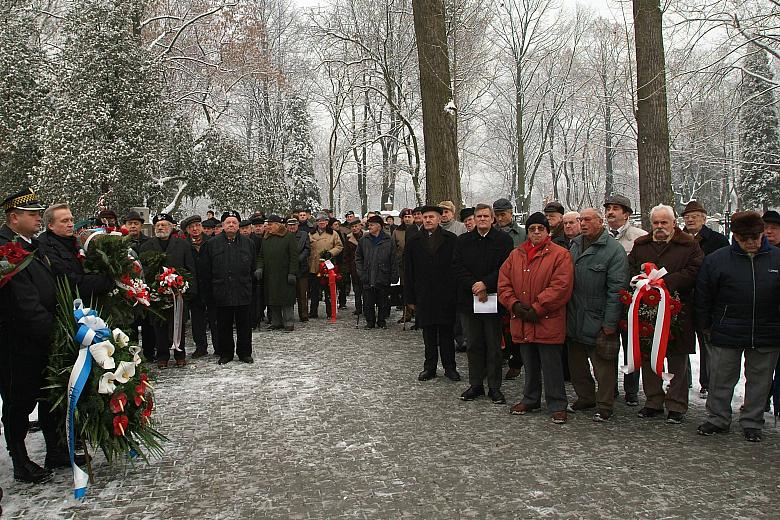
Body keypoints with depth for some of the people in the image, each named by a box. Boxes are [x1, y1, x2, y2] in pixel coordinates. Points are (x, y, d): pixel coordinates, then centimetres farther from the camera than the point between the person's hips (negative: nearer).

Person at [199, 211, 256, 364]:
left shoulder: (248, 243, 7)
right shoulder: (212, 244, 3)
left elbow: (253, 267, 17)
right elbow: (205, 270, 4)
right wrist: (208, 292, 1)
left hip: (243, 293, 1)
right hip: (221, 293, 0)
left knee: (244, 324, 7)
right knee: (224, 326, 7)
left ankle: (244, 353, 18)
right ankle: (226, 353, 20)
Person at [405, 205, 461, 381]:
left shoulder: (451, 240, 1)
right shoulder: (413, 241, 7)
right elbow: (408, 272, 6)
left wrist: (457, 293, -6)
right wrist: (410, 297, 2)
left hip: (446, 295, -2)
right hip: (424, 296, 2)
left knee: (447, 332, 6)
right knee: (428, 334, 9)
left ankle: (449, 367, 17)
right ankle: (430, 368, 20)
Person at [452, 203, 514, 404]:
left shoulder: (503, 240, 0)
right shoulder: (463, 241, 9)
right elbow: (457, 267, 1)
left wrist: (485, 284, -16)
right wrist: (474, 286, -11)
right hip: (469, 299, 3)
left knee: (494, 345, 4)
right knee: (474, 344, 11)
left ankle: (494, 387, 13)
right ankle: (476, 385, 21)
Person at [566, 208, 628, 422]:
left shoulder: (614, 250, -9)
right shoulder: (575, 245, 12)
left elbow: (616, 289, -13)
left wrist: (610, 322, -16)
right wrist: (566, 312, 11)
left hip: (598, 322, -7)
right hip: (574, 320, 7)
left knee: (603, 366, 2)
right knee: (576, 362, 16)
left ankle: (604, 406, 15)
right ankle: (585, 398, 32)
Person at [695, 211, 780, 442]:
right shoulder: (716, 260, -5)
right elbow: (703, 297, 1)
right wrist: (705, 326, 3)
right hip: (726, 335, -1)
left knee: (760, 380, 12)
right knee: (721, 380, 8)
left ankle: (752, 422, 26)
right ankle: (717, 419, 23)